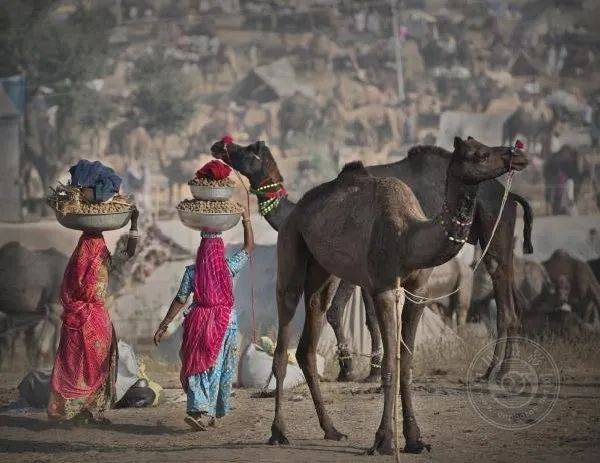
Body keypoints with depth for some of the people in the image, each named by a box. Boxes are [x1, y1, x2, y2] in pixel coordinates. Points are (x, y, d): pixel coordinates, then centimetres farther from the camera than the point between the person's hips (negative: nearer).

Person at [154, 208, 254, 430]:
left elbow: (179, 301, -4)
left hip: (200, 322, 0)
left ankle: (201, 410, -11)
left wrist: (163, 326, 2)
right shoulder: (229, 267, -5)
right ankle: (211, 413, 9)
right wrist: (246, 219, 18)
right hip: (226, 321, 0)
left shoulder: (192, 272, -5)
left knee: (199, 367, 4)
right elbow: (249, 246, 9)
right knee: (218, 369, 8)